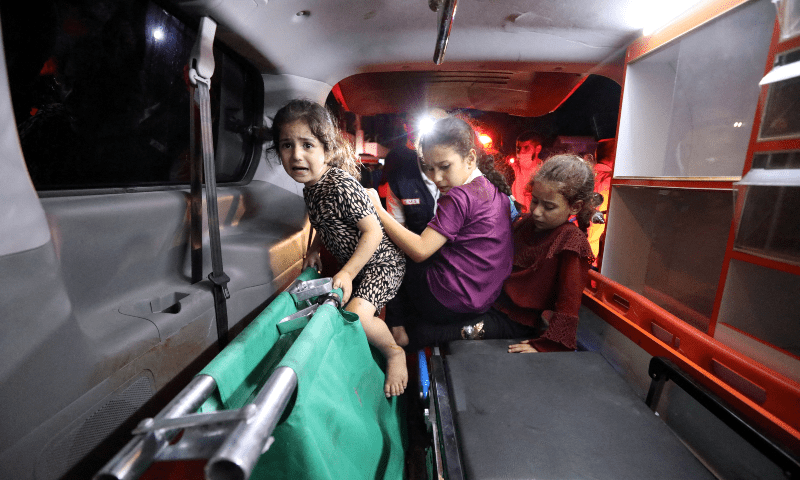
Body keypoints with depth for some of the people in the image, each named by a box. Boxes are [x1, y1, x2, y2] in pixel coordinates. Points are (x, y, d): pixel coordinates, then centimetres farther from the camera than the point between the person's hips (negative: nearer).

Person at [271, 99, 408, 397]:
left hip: (381, 261, -9)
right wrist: (314, 249, 2)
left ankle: (394, 353, 4)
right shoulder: (310, 189, 1)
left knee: (356, 314, -25)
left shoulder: (341, 185, -26)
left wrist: (347, 274, -26)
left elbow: (373, 232, -26)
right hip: (351, 264, 9)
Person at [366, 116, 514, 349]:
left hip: (452, 301, -9)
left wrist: (378, 210, -18)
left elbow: (420, 251, -22)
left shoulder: (459, 197, -20)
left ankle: (412, 331, 10)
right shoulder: (492, 188, 7)